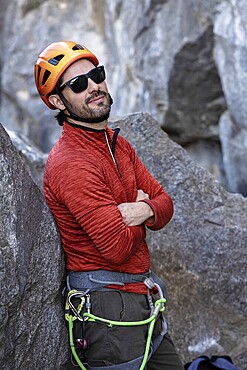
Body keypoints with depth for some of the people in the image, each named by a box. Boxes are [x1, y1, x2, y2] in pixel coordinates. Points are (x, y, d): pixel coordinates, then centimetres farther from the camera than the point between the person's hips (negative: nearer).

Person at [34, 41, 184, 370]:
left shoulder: (118, 144, 9)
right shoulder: (70, 163, -21)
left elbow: (164, 203, 8)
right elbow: (119, 246, -24)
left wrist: (146, 210, -15)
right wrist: (137, 214, -4)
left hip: (142, 294, 9)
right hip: (107, 302, -9)